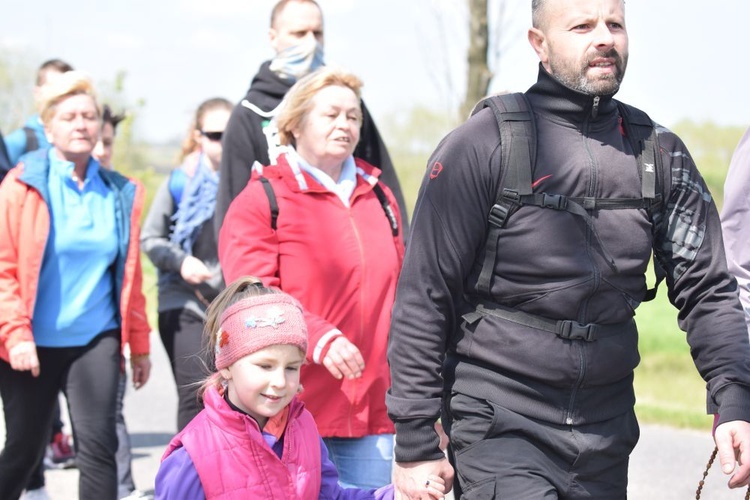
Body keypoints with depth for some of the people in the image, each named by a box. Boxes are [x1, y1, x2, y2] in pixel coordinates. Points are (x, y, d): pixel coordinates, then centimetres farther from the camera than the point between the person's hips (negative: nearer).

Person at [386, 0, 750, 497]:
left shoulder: (660, 154, 7)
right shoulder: (482, 146, -7)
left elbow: (706, 288, 6)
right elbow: (423, 297, -7)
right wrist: (415, 443, -8)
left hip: (607, 434, 5)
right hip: (498, 427, -5)